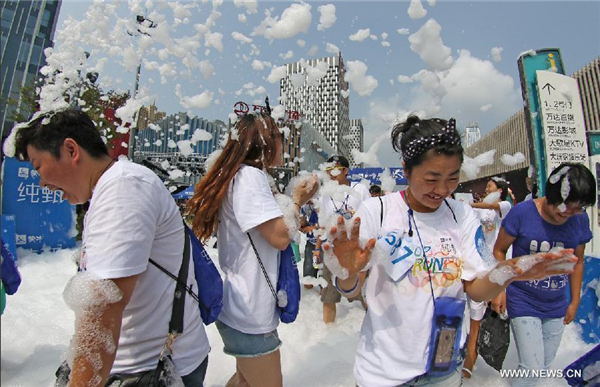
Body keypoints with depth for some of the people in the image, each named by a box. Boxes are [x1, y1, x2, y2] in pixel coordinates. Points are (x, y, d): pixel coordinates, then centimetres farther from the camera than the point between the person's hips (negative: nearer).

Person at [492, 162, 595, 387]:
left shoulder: (580, 220, -4)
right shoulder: (522, 213, -18)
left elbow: (578, 262, 9)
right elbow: (499, 250, -8)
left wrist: (575, 302, 12)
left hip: (556, 307, 5)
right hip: (523, 303, -4)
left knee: (544, 366, 16)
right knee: (532, 368, -5)